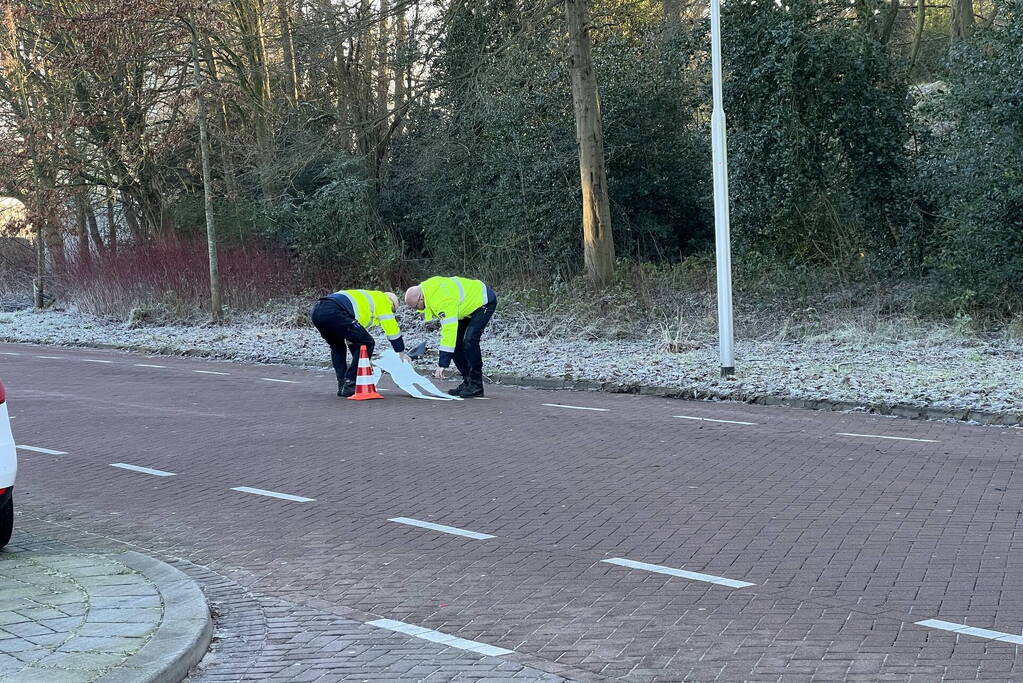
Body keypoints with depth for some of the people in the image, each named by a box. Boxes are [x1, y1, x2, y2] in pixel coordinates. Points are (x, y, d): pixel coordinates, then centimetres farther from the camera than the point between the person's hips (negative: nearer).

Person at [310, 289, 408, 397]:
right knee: (366, 343, 5)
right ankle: (349, 385, 4)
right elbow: (392, 329, 15)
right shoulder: (383, 300, 19)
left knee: (337, 346, 32)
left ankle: (342, 384, 23)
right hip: (334, 313, -9)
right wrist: (402, 353, 26)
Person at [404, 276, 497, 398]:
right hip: (469, 303, 10)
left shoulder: (444, 301, -38)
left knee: (469, 341, -22)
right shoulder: (425, 288, -9)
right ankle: (467, 381, 10)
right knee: (456, 342, 2)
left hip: (483, 301, -10)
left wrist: (442, 364, -41)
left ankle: (476, 385, -14)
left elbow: (449, 331, -41)